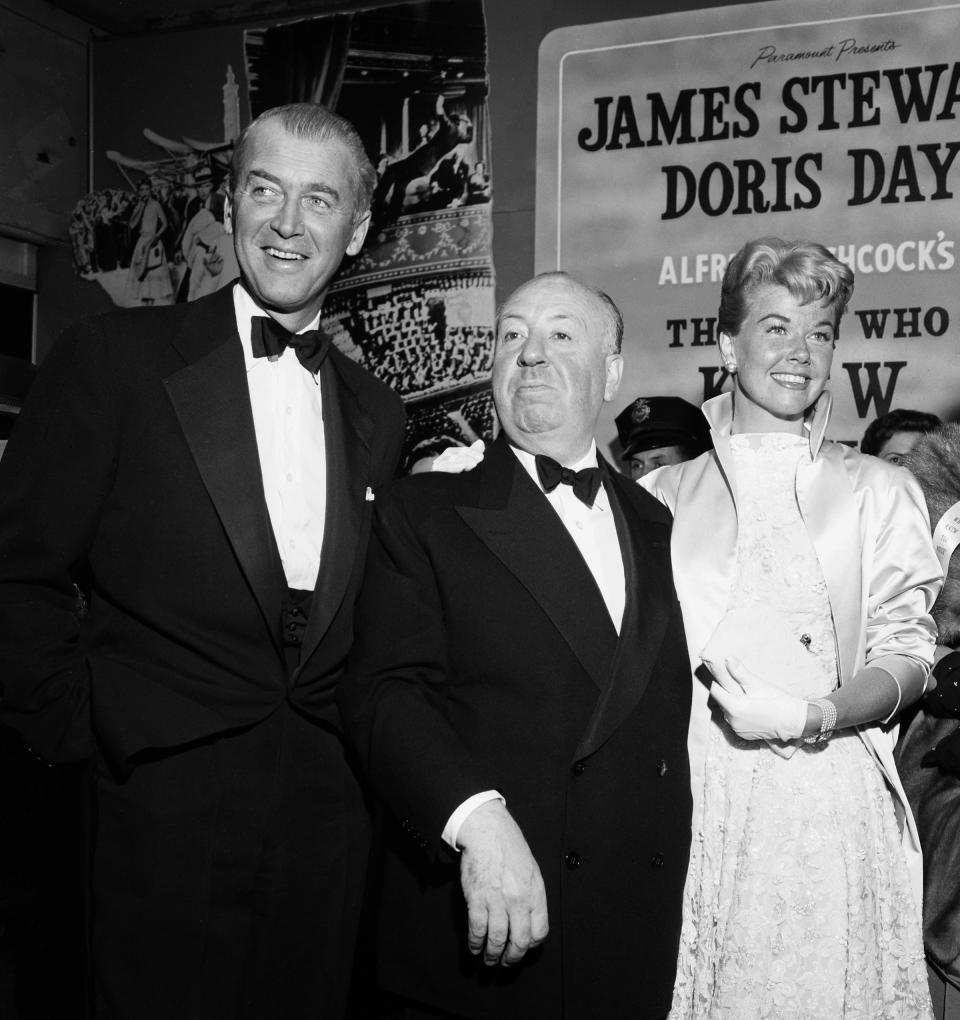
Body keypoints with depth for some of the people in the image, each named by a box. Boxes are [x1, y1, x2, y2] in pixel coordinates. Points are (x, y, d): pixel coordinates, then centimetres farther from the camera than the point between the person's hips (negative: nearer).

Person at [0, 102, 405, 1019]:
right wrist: (81, 733, -6)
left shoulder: (376, 412, 9)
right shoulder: (115, 358, -5)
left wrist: (348, 742, 3)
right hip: (167, 804, -4)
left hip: (325, 815, 4)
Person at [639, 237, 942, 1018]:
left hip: (824, 799, -1)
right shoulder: (662, 495, 12)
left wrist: (815, 716, -15)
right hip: (686, 797, 1)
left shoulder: (879, 492, 7)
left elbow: (905, 656, 1)